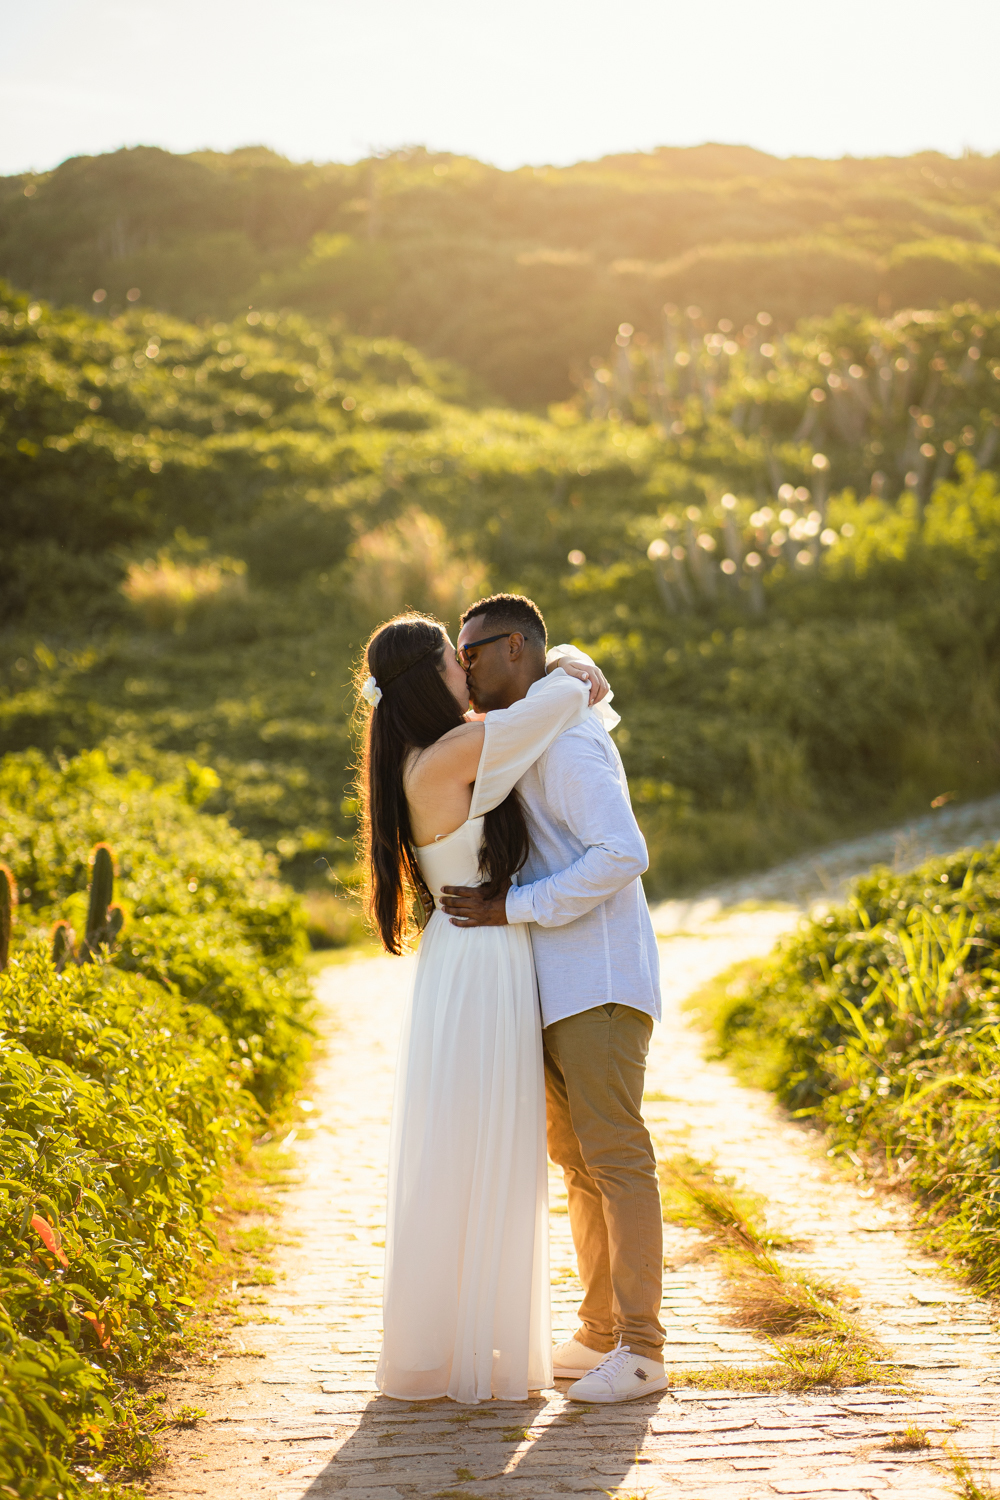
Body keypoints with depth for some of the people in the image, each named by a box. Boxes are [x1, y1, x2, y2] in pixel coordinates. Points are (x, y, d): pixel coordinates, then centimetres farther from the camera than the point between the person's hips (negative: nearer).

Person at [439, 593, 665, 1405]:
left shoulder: (566, 740, -14)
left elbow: (622, 853, -25)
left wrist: (511, 909, -21)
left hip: (600, 983, -11)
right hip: (557, 987, 11)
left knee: (616, 1156, -8)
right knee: (576, 1157, 13)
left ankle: (640, 1351, -3)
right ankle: (602, 1332, 21)